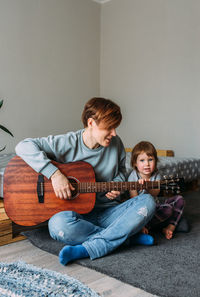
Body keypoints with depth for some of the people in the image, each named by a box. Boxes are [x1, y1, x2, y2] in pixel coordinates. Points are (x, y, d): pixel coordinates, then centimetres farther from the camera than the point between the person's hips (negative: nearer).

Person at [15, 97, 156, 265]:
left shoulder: (115, 143, 1)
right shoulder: (68, 143, -11)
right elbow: (24, 146, -17)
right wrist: (55, 174, -27)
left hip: (108, 212, 4)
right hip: (79, 213, -3)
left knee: (147, 202, -20)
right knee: (58, 224, -37)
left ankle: (85, 249, -27)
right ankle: (129, 235, -18)